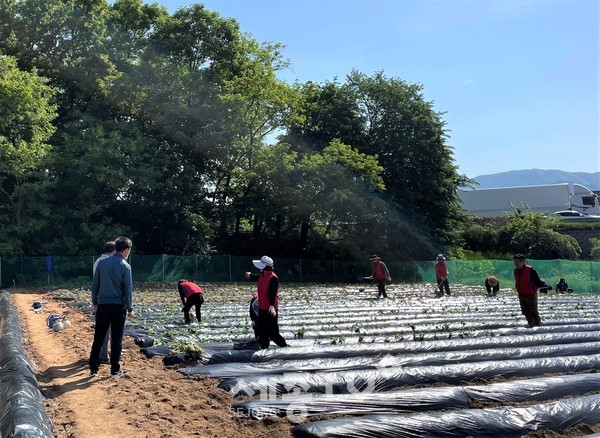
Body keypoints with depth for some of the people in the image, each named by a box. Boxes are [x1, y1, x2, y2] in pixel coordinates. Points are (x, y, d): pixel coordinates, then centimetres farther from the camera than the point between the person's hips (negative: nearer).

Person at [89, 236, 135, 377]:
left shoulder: (102, 263, 4)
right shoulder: (125, 266, -8)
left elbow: (95, 285, 7)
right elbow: (128, 290, -7)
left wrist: (95, 303, 16)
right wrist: (130, 309, 1)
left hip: (102, 306, 3)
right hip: (118, 307, -3)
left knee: (98, 338, 9)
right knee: (116, 339, 6)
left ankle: (93, 368, 11)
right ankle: (115, 369, 12)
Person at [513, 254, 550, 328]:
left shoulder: (530, 270, -17)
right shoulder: (516, 270, 4)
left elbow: (538, 281, -12)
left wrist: (545, 285, -25)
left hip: (531, 295, -7)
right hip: (521, 296, 7)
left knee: (534, 313, -5)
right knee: (526, 313, 15)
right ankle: (531, 327, 28)